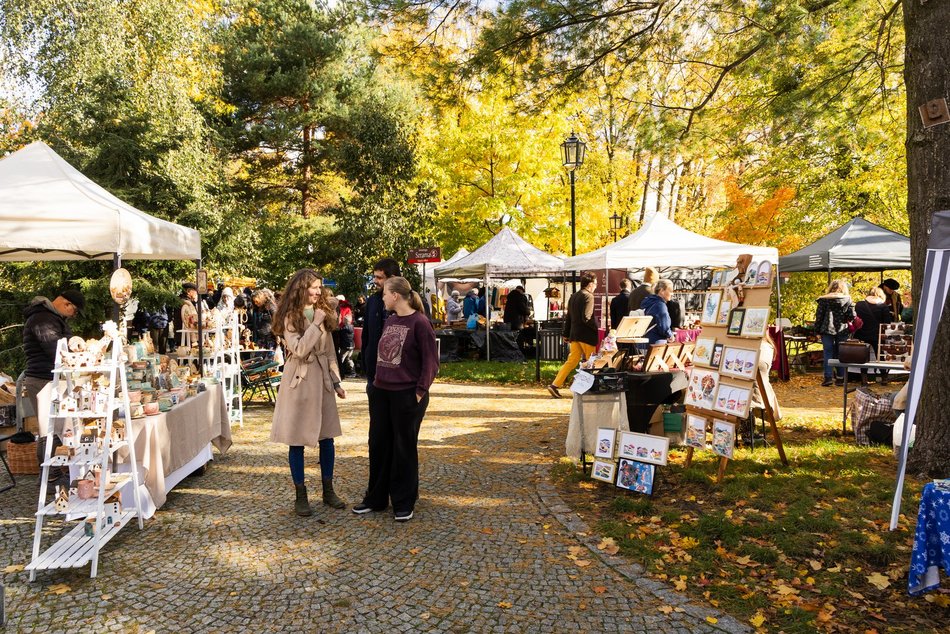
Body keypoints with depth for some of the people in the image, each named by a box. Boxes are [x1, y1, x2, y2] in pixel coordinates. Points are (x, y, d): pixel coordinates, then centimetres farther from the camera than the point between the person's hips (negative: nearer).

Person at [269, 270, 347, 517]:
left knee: (327, 437, 8)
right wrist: (316, 323, -18)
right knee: (297, 440, 3)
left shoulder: (323, 313, 9)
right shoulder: (290, 318, -6)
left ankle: (328, 491, 22)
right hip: (299, 381, -5)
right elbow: (300, 350, -19)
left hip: (322, 380, 5)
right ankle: (300, 496, 15)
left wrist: (336, 381, 9)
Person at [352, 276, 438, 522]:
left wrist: (420, 391, -14)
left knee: (404, 448, 5)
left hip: (407, 395, -7)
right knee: (378, 444, 14)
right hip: (381, 392, 7)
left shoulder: (419, 322, -13)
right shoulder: (390, 321, 9)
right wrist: (376, 382, 12)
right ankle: (376, 498, 28)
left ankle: (404, 503, 19)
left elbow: (430, 361, -12)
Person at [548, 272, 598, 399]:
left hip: (574, 334, 8)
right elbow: (586, 318, -21)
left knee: (572, 361, 9)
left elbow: (568, 317, 16)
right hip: (586, 335, -8)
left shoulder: (573, 297, 13)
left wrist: (566, 334, 21)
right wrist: (599, 328, -14)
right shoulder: (588, 296, -12)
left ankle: (555, 385, 1)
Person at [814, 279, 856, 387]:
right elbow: (852, 316, -3)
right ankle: (840, 377, 11)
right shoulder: (847, 300, 1)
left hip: (827, 330, -1)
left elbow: (819, 315, -3)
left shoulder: (824, 300, -2)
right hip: (842, 330, 1)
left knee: (828, 353, 2)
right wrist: (844, 320, 17)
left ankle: (828, 377, -4)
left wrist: (817, 329, 4)